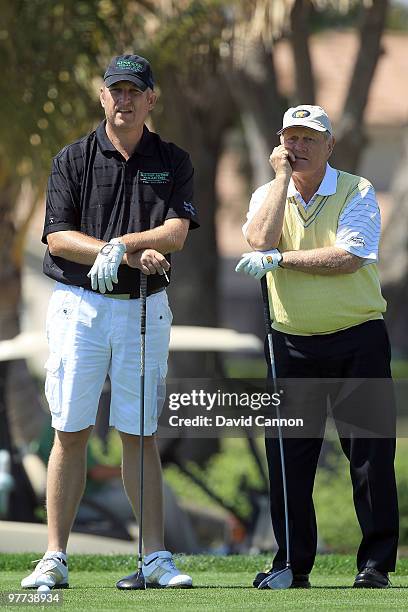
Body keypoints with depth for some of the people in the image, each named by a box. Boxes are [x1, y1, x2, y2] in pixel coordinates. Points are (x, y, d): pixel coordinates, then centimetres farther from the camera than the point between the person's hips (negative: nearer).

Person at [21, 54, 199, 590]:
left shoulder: (173, 163, 7)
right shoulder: (73, 160, 4)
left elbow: (176, 233, -6)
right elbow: (58, 238, -6)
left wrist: (118, 245, -20)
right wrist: (133, 255, -15)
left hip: (146, 309, 1)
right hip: (78, 304, -1)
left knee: (140, 435, 2)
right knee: (71, 432, -2)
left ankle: (155, 556, 4)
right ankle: (55, 559, 0)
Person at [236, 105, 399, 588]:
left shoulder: (357, 192, -1)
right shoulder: (268, 195, 9)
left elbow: (348, 257, -16)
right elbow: (259, 240, -13)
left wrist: (279, 259, -14)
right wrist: (282, 177, -9)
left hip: (357, 337, -3)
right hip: (292, 344, 3)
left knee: (370, 453, -5)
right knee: (287, 455, 1)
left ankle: (376, 562, 0)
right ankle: (293, 563, 9)